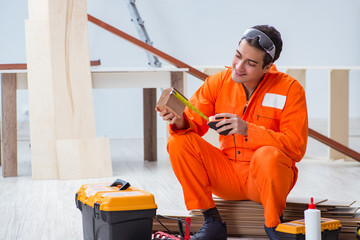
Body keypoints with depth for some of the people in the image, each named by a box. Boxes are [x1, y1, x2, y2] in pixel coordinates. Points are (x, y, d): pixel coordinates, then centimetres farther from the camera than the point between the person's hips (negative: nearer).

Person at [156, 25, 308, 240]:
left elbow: (296, 147, -19)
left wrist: (248, 129, -28)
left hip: (264, 177, -4)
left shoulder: (289, 89, -12)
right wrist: (180, 123, -27)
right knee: (179, 141, -15)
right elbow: (194, 124, -2)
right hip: (228, 176, 4)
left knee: (269, 155, -37)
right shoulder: (219, 82, -2)